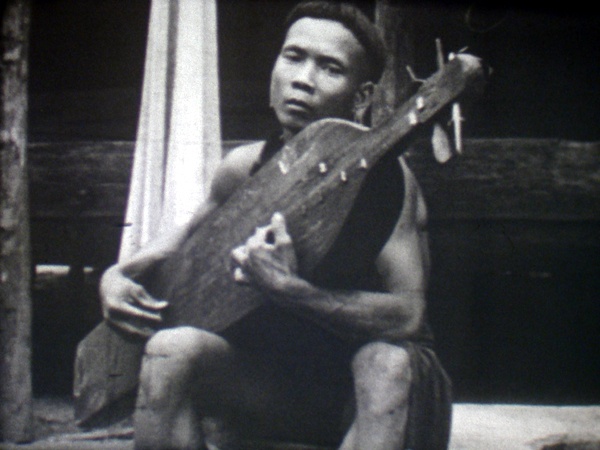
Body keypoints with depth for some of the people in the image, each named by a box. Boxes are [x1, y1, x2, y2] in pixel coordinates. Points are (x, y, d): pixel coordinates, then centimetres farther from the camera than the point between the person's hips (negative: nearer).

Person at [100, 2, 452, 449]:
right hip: (278, 379, 4)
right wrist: (117, 275, -1)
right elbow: (191, 234, 17)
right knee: (173, 349, -24)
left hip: (368, 390, -3)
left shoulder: (386, 176, -17)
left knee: (388, 361, -38)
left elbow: (408, 315, -24)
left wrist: (286, 287, -33)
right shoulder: (245, 167, -4)